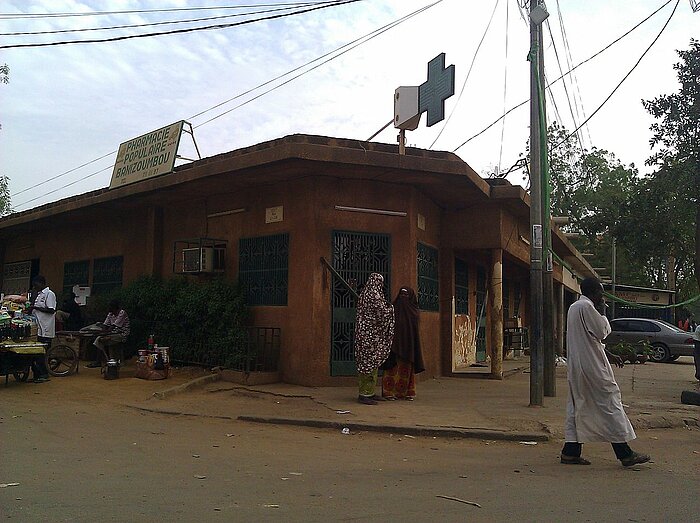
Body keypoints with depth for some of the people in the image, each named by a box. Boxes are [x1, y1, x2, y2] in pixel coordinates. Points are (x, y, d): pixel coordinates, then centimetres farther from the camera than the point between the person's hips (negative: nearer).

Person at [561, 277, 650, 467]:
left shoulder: (574, 307, 17)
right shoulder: (587, 307, -15)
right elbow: (602, 332, -13)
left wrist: (609, 355, 23)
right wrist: (602, 312, 0)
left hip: (576, 366, 10)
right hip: (592, 366, -10)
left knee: (577, 406, 11)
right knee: (609, 403, -2)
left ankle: (570, 452, 11)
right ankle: (625, 454, 5)